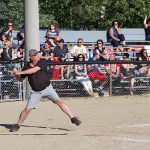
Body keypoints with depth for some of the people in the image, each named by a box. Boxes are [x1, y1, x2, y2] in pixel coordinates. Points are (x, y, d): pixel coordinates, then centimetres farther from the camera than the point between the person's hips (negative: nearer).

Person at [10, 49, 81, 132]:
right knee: (27, 109, -2)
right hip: (36, 92, 1)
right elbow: (20, 79, 8)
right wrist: (16, 74, -14)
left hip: (47, 88, -1)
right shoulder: (27, 67, -4)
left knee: (59, 101, -14)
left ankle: (72, 118, -10)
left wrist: (20, 72, -28)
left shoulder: (42, 62, -13)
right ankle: (17, 125, 14)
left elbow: (34, 70, -28)